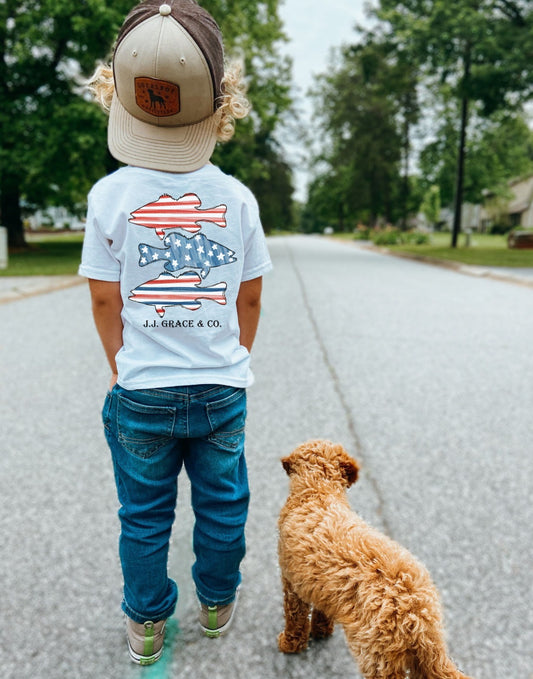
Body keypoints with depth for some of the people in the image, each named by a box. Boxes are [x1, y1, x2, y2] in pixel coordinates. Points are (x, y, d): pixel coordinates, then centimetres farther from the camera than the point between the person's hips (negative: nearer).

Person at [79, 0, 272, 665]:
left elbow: (104, 299, -3)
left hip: (142, 393, 0)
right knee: (222, 506, 20)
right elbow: (249, 297, 1)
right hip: (222, 389, 1)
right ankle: (217, 607, 41)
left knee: (143, 515, 18)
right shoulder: (237, 197, -5)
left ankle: (146, 625, 36)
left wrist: (124, 368, 12)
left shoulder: (110, 194, -8)